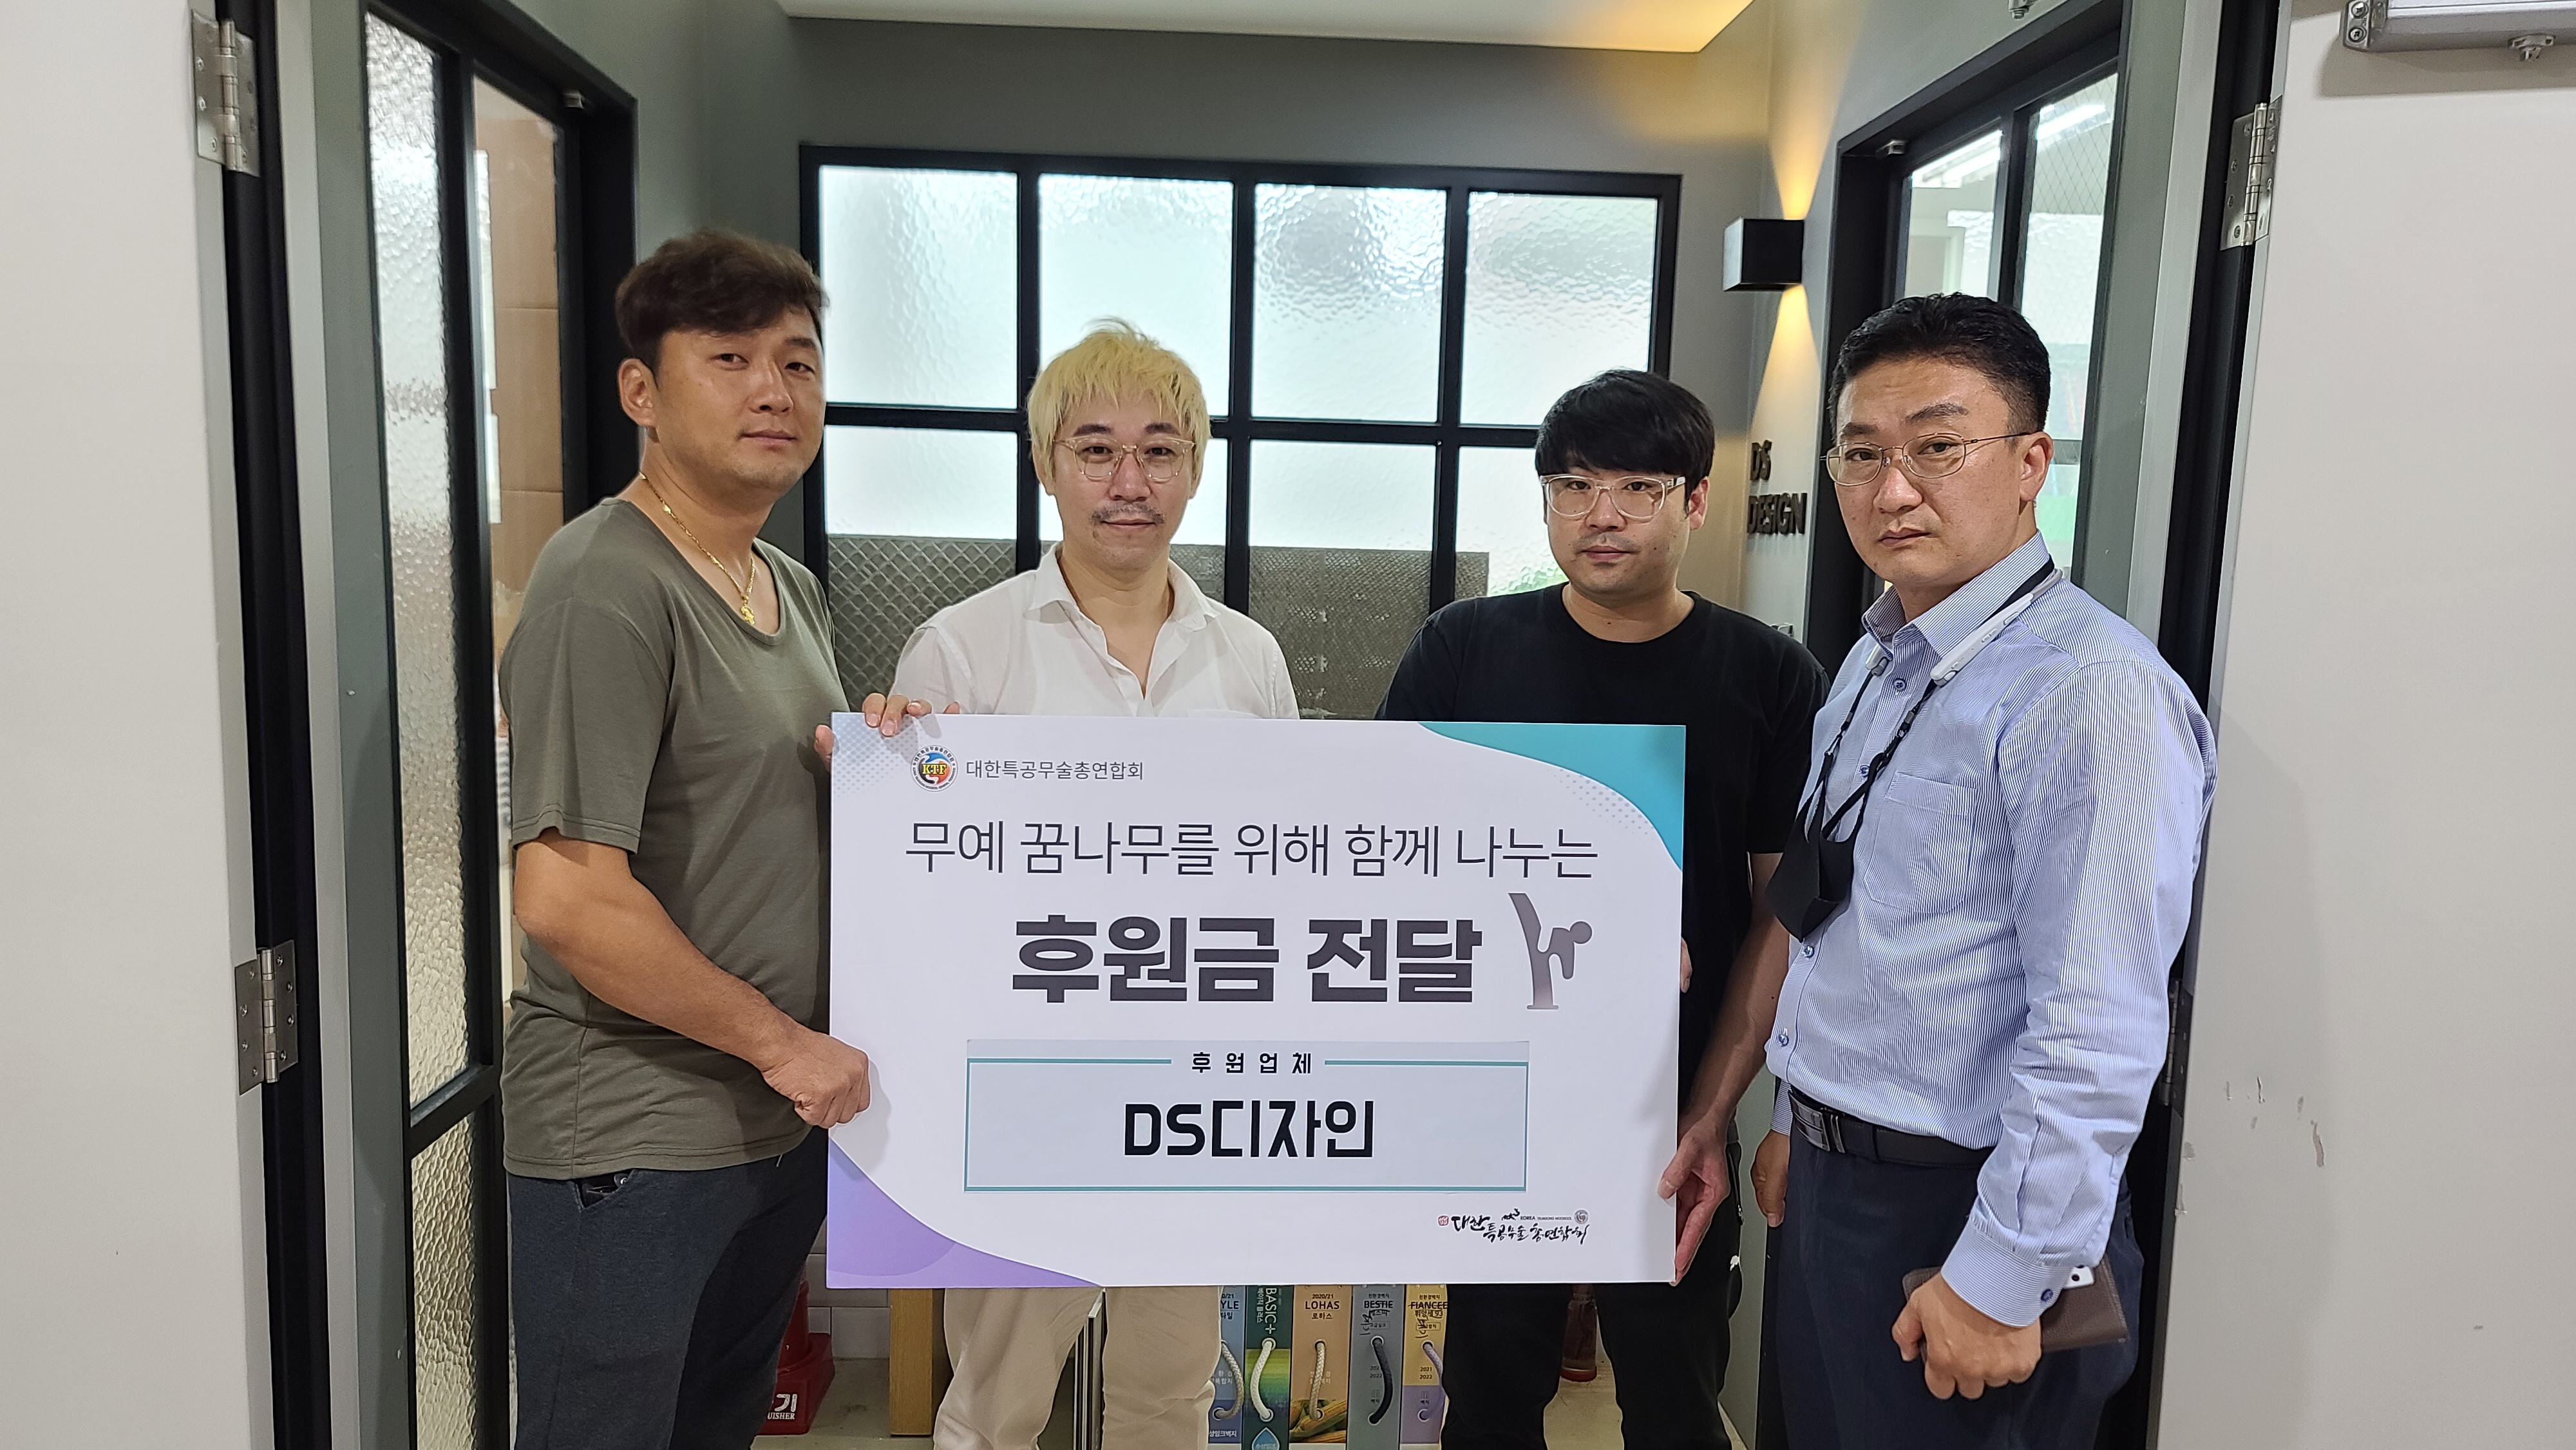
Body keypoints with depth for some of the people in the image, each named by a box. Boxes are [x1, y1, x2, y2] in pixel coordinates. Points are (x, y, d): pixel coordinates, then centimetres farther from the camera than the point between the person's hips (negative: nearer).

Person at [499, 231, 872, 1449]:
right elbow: (567, 900, -25)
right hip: (630, 1145, -8)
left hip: (782, 1119, 9)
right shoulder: (608, 583, -18)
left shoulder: (792, 587, 10)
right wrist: (783, 1041, -17)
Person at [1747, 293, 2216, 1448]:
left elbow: (2098, 1035, -25)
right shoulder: (1875, 665, 7)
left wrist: (2001, 1283, -21)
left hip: (1958, 1217, -8)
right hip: (1827, 1184, 8)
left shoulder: (2093, 694, -21)